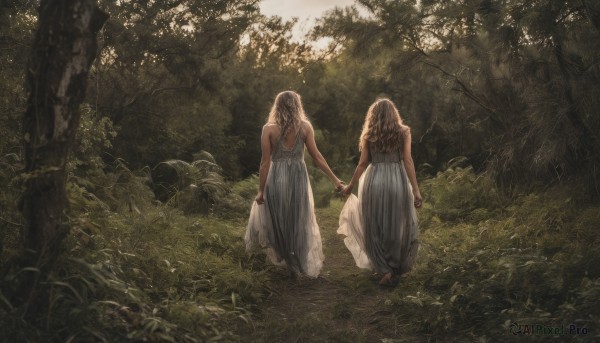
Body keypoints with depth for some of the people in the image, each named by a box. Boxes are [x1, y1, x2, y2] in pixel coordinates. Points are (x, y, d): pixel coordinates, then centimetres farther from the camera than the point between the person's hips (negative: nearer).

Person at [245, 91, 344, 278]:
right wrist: (334, 179, 3)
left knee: (277, 220, 18)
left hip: (276, 179, -1)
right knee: (300, 222, 15)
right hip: (298, 178, 2)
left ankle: (287, 260, 31)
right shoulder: (305, 127, -4)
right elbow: (316, 156, -5)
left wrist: (261, 190, -3)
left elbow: (265, 162, -9)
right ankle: (302, 264, 25)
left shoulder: (269, 128, -8)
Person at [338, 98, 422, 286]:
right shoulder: (403, 132, 3)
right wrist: (415, 189, -6)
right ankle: (398, 268, 20)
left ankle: (386, 269, 8)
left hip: (374, 181, 0)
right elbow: (407, 161, -5)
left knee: (376, 228, 11)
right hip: (397, 181, 0)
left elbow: (363, 163, 3)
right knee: (398, 226, 12)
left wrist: (350, 186, 13)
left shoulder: (368, 135, 6)